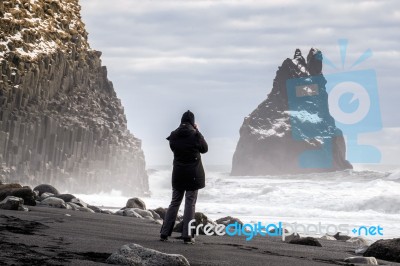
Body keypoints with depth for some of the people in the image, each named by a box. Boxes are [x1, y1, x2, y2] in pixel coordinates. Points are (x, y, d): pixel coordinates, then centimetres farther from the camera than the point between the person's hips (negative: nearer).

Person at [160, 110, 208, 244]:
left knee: (174, 203, 13)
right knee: (190, 204, 2)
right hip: (193, 174, -4)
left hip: (178, 173, 4)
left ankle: (164, 233, 13)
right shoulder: (195, 135, -12)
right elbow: (205, 149, 2)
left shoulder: (173, 135, -1)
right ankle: (187, 236, 2)